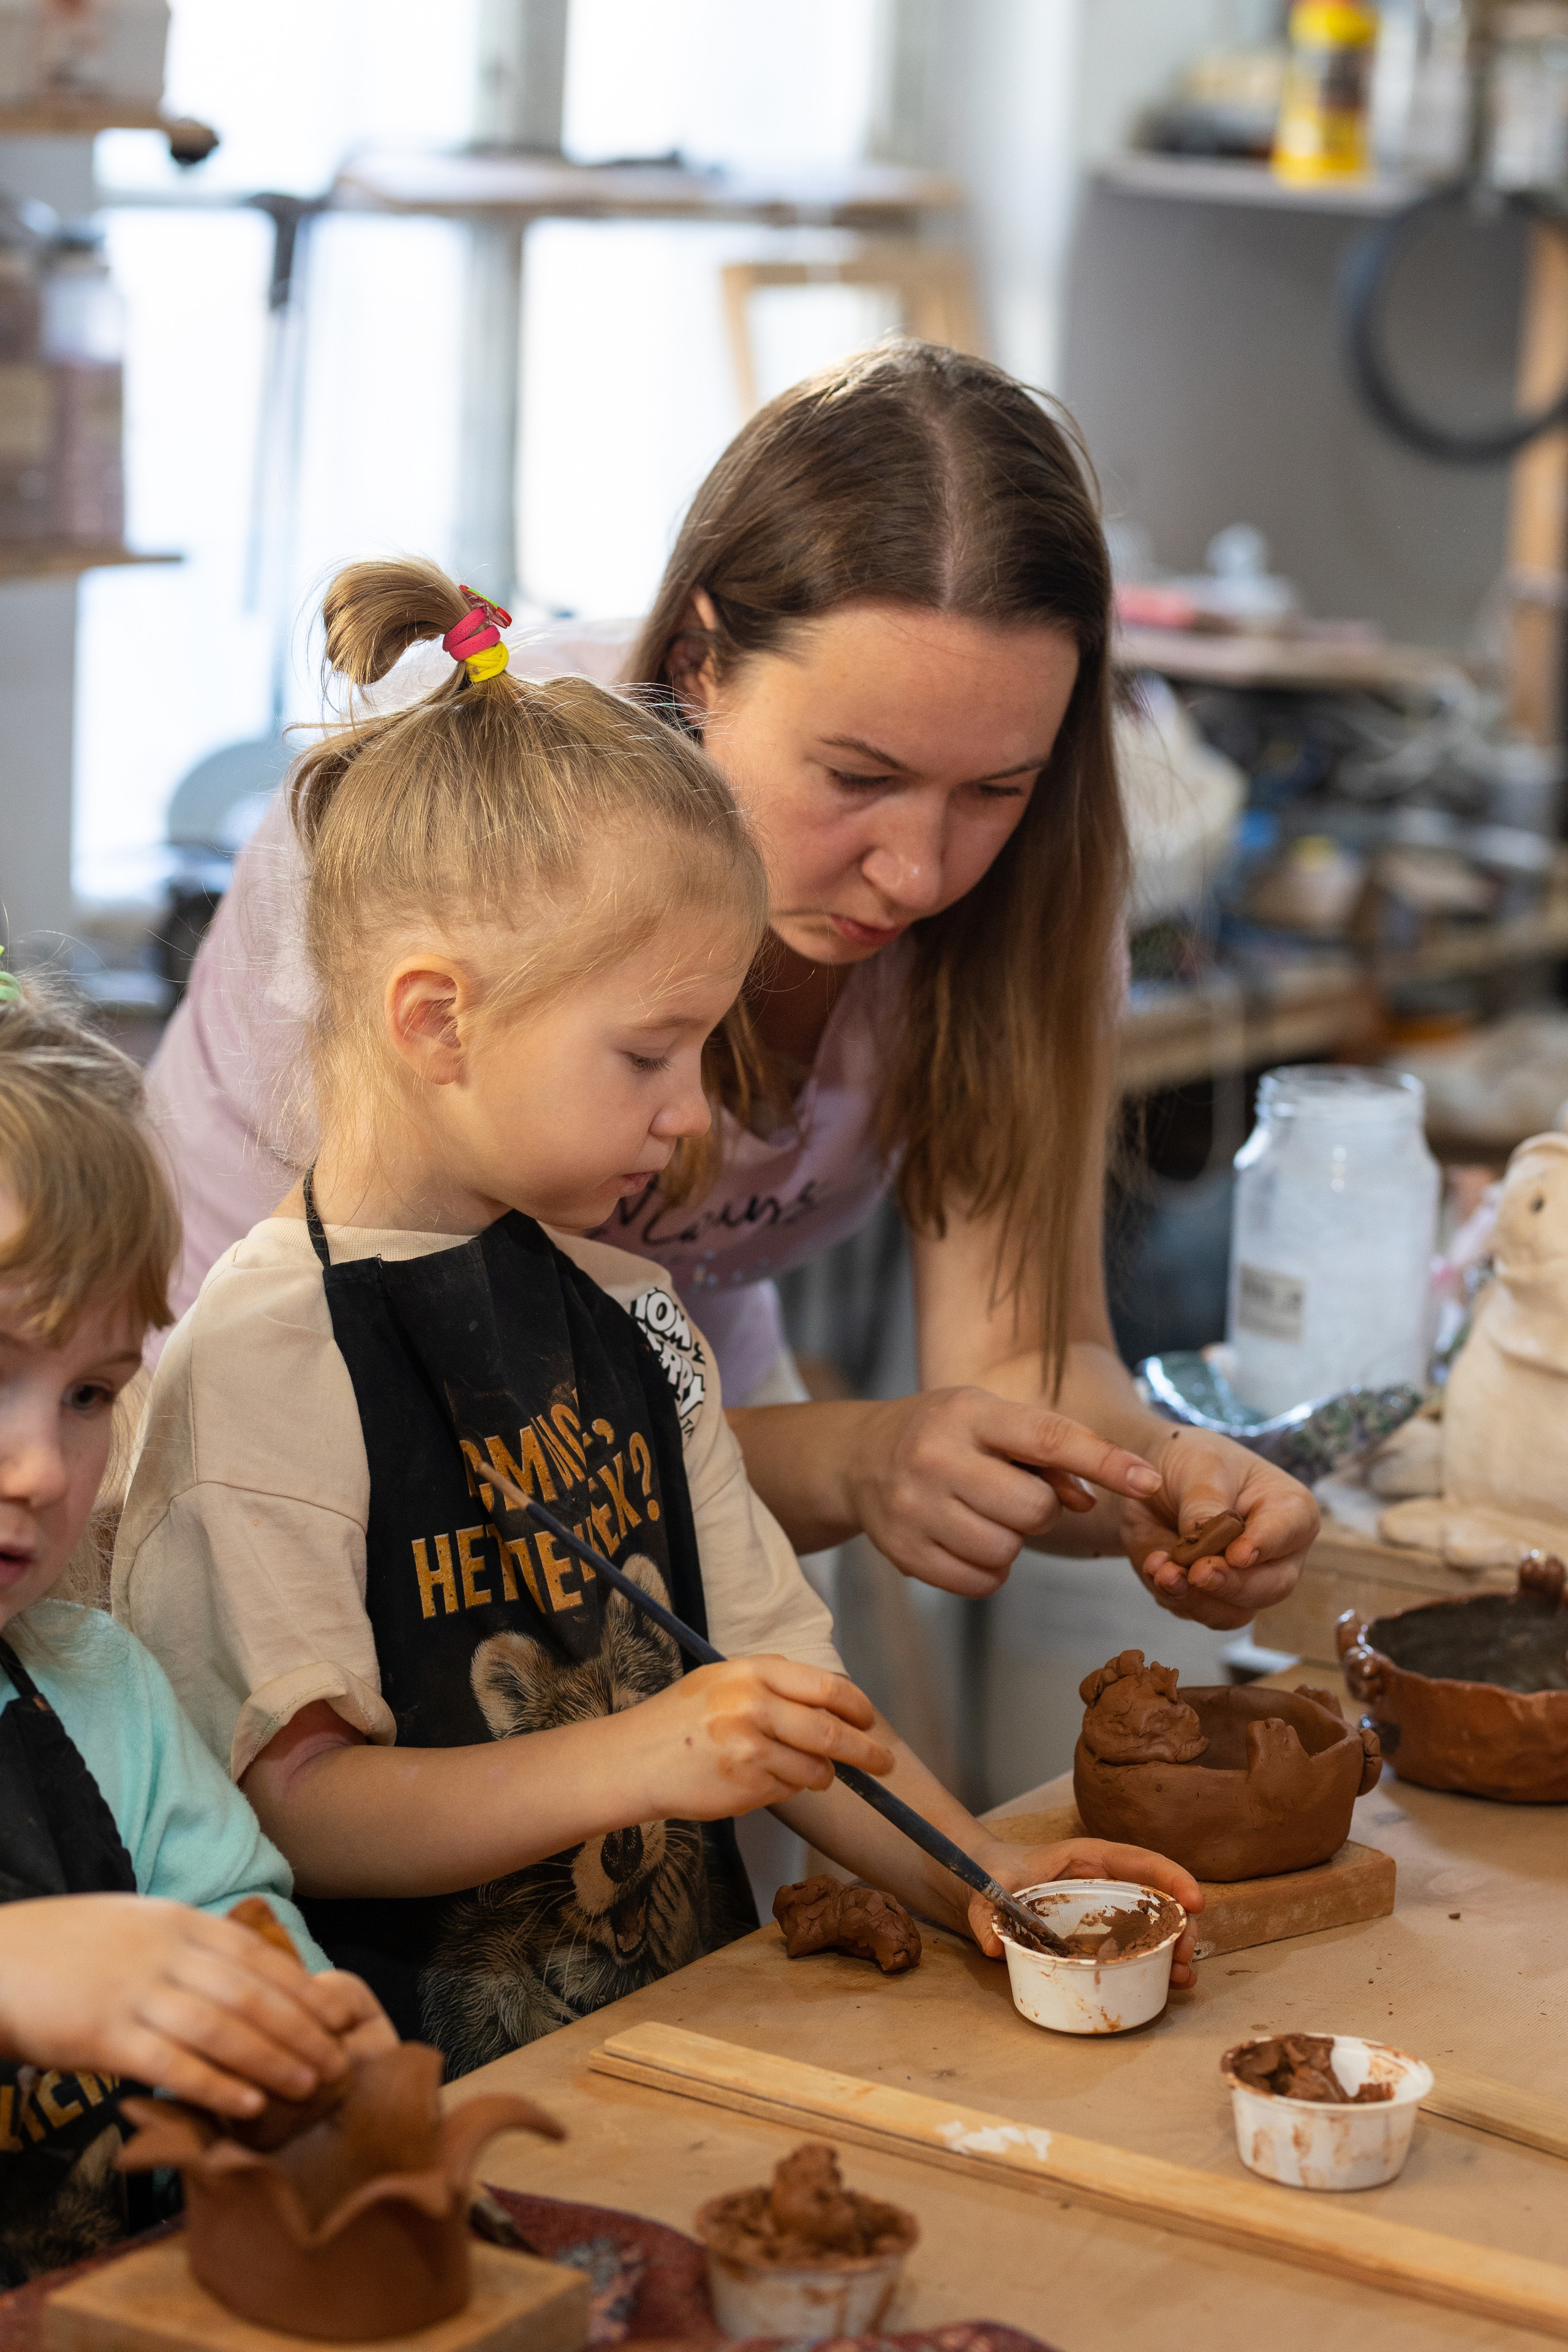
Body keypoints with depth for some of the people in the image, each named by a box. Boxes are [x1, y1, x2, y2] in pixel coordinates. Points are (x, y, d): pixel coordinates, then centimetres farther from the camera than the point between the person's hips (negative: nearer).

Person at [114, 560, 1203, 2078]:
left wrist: (971, 1876, 0)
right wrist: (645, 1759, -22)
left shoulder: (624, 1314, 16)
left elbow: (766, 1671, 15)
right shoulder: (264, 1357, -10)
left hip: (683, 2039, 7)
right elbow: (289, 1806, -13)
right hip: (422, 2099, -6)